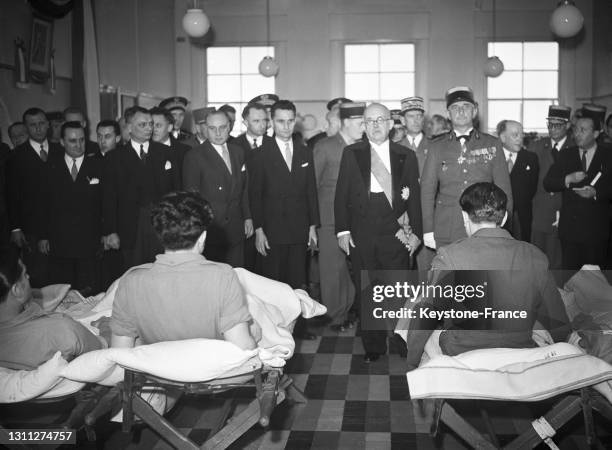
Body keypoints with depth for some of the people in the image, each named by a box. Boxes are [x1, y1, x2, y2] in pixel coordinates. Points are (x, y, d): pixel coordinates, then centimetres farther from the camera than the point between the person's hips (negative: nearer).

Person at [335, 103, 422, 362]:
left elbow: (414, 198, 7)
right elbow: (341, 195, 5)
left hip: (395, 234, 0)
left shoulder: (406, 157, 8)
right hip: (361, 236, 1)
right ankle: (373, 346, 18)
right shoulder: (351, 154, 7)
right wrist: (342, 230, -2)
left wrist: (415, 232, 1)